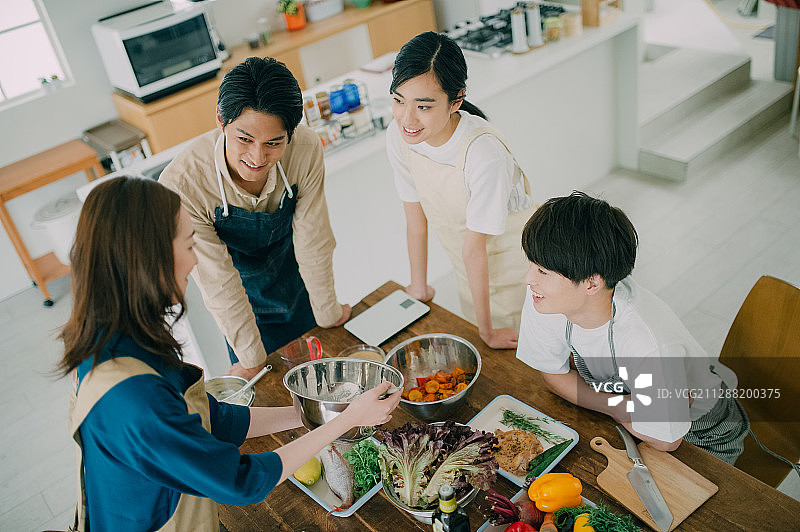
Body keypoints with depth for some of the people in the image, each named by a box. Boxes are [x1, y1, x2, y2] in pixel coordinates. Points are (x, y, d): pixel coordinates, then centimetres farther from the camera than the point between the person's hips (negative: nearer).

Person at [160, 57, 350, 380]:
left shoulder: (305, 149, -31)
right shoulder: (181, 184, -37)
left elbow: (313, 243, -18)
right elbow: (218, 281, -27)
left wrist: (328, 313, -4)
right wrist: (251, 359, -15)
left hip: (300, 286, 2)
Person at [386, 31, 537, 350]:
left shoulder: (484, 154, -37)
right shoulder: (398, 137, -20)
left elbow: (474, 248, -29)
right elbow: (415, 219, -7)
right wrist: (419, 288, 6)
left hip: (510, 261, -5)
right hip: (466, 267, 5)